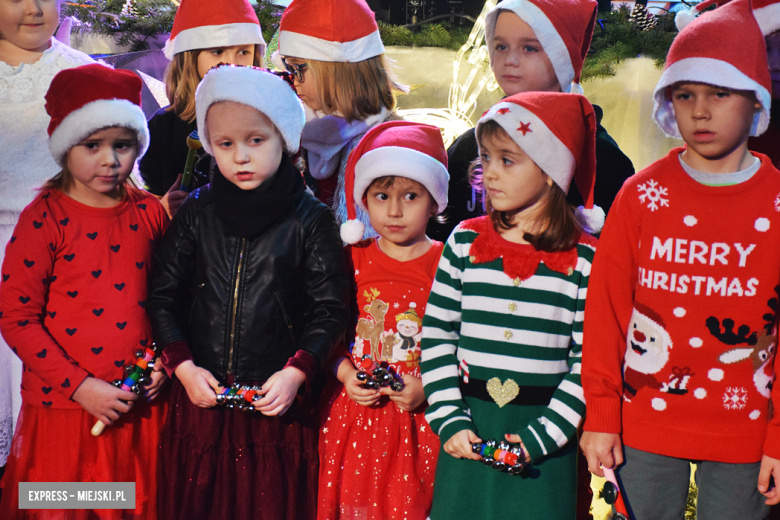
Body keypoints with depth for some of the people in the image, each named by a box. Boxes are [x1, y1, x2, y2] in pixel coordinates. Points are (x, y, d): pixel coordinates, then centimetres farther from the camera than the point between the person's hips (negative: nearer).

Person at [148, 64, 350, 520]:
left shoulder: (311, 220, -5)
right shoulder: (197, 213, 3)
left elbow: (330, 308, -5)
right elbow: (164, 297, 5)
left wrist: (296, 372, -15)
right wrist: (183, 366, -5)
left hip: (280, 402, -2)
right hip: (201, 398, 2)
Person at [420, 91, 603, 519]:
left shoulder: (583, 259, -6)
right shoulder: (464, 242, 2)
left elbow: (588, 359, -6)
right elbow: (436, 335, 3)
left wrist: (544, 434, -12)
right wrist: (449, 420, -4)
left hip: (544, 427, -2)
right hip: (469, 428, 2)